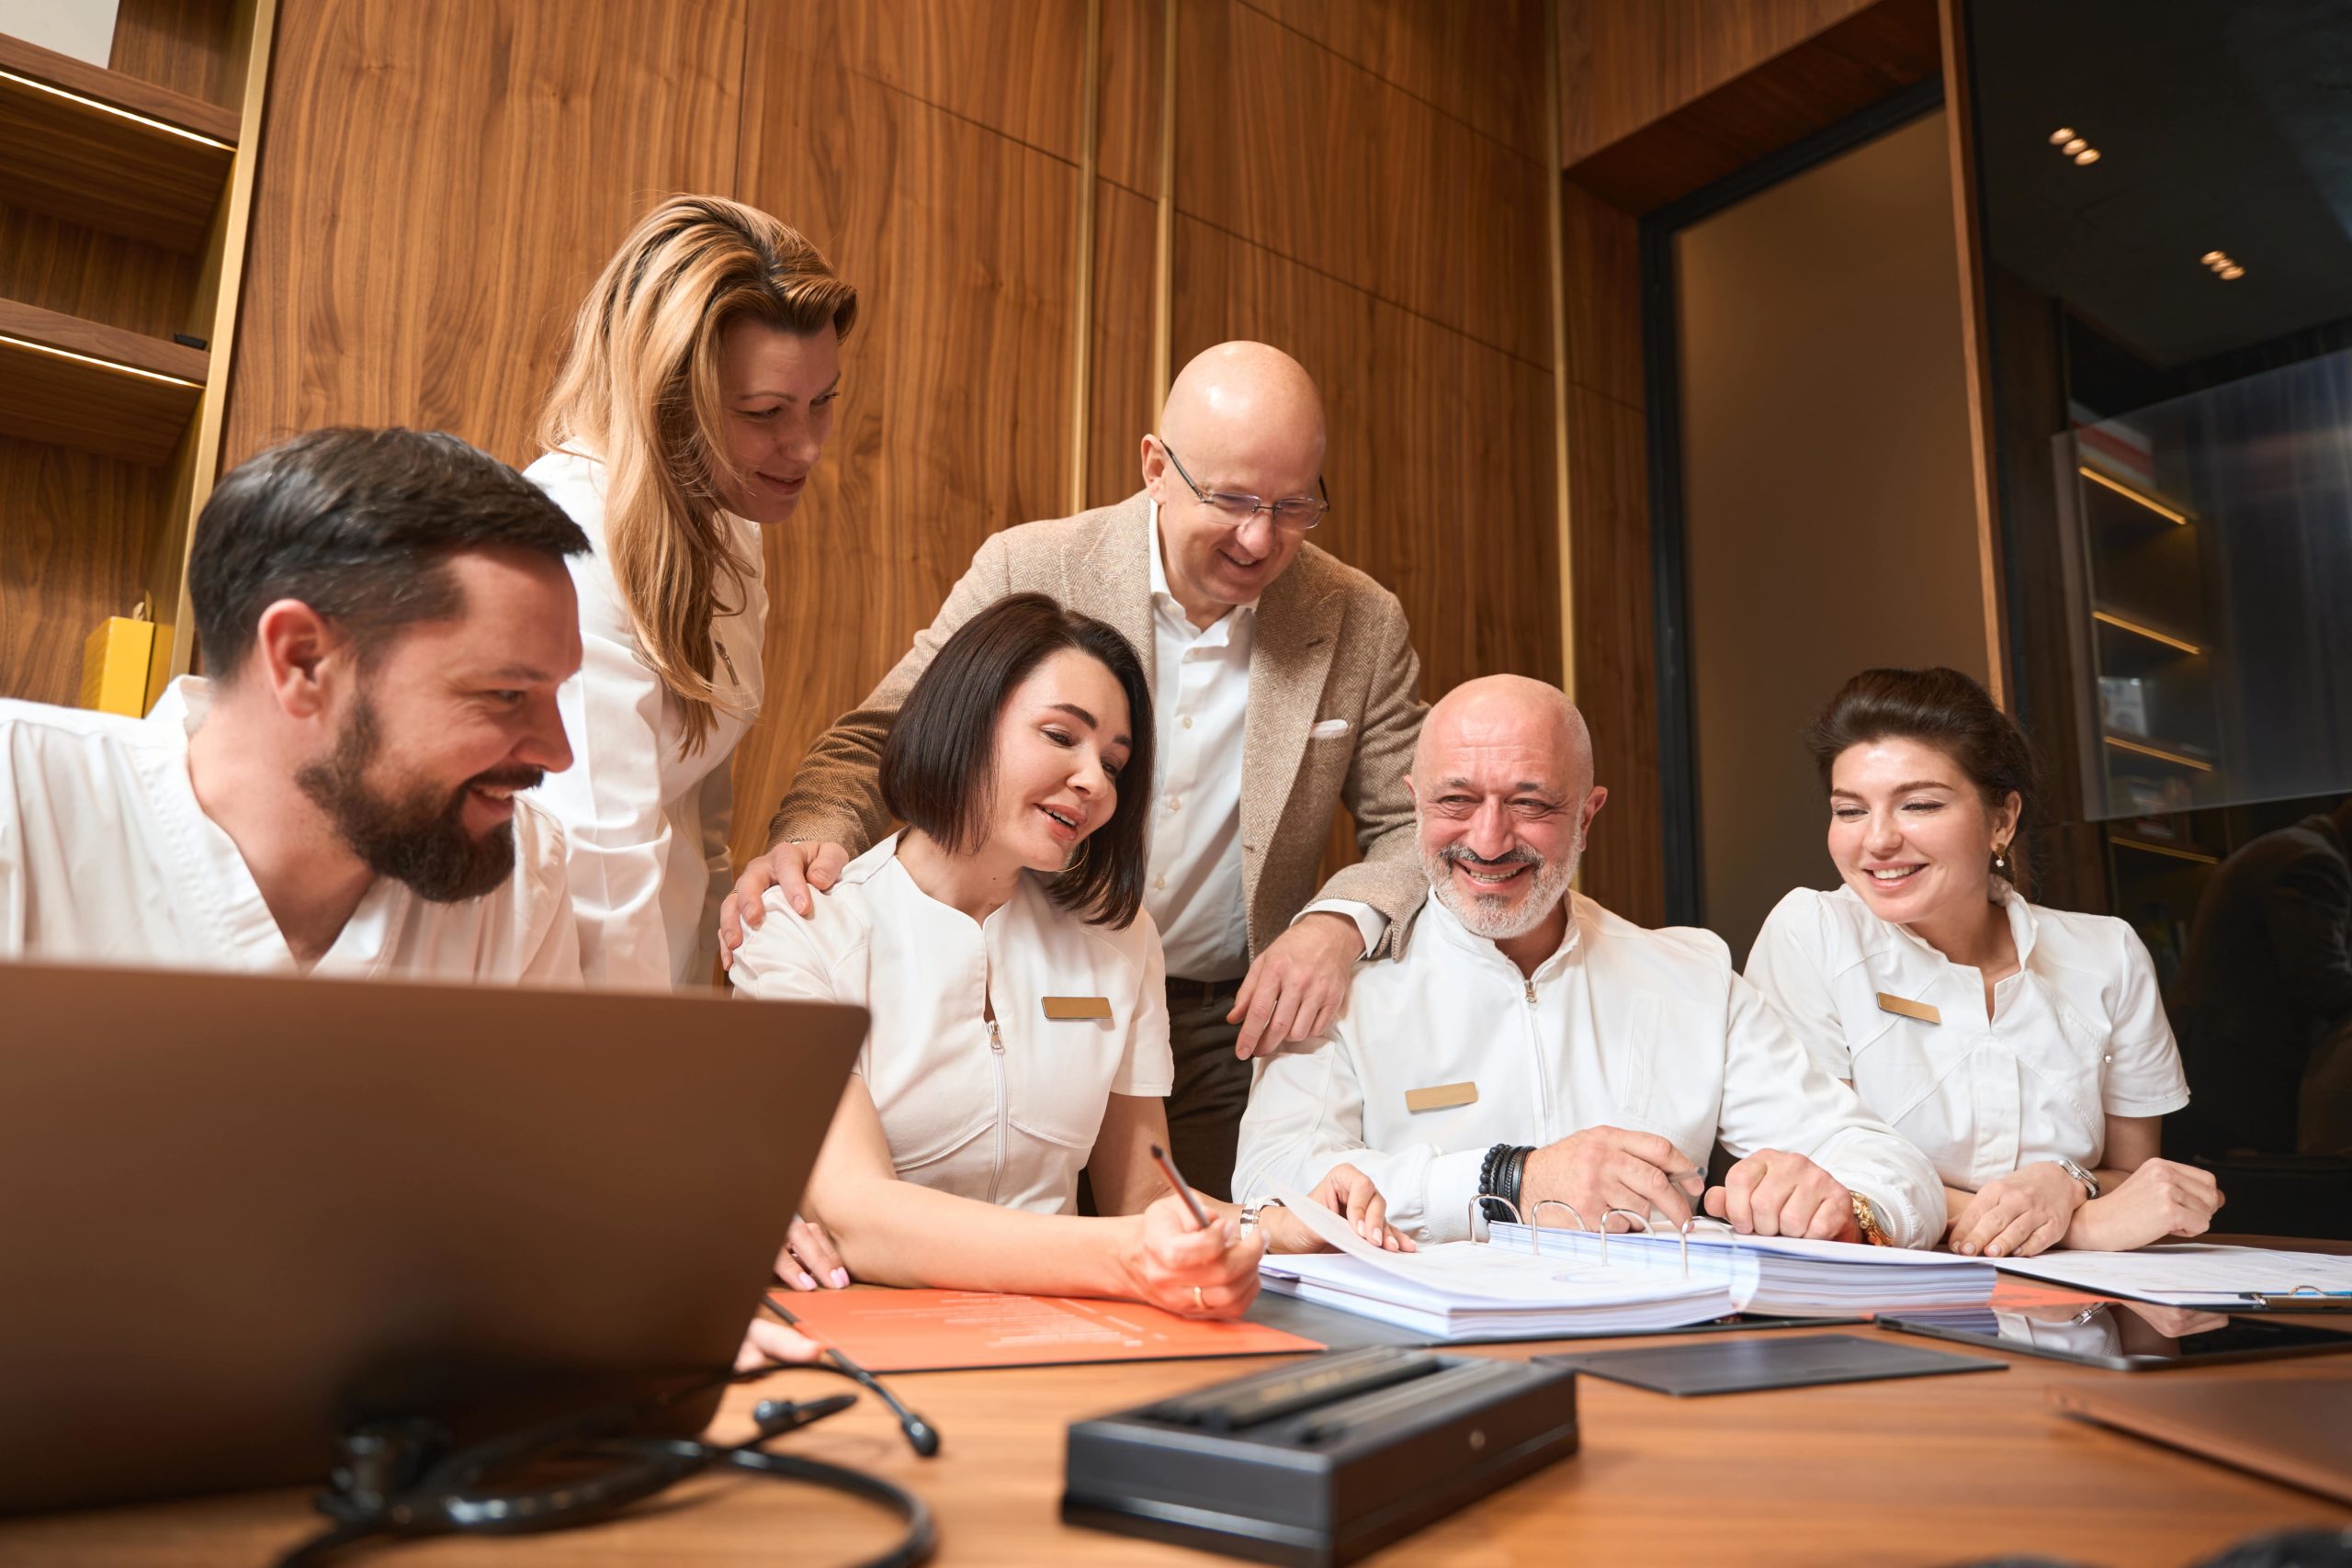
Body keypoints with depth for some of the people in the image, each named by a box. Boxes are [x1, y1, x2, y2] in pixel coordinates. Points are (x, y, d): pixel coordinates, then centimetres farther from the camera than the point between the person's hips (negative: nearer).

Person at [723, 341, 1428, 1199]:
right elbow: (878, 740, -5)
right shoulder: (1026, 571, -8)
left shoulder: (1363, 625, -3)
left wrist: (1338, 923, -19)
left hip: (1228, 1028, 1)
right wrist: (812, 835, -27)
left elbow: (1416, 828, 3)